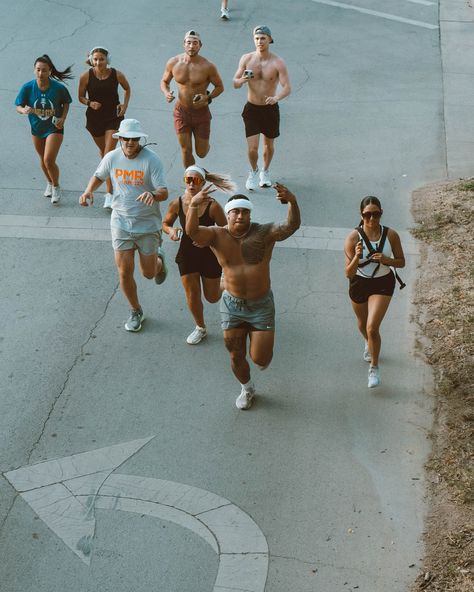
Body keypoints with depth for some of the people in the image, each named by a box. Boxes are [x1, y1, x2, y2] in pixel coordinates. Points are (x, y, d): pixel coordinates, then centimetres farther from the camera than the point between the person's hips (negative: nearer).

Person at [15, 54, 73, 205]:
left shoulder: (59, 88, -20)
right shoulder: (27, 87, -18)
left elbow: (66, 103, -1)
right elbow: (18, 107, -11)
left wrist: (63, 118, -16)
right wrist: (24, 110, -34)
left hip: (54, 128, -3)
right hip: (36, 128, 3)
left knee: (49, 160, -13)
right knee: (43, 159, 20)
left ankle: (56, 187, 14)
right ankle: (49, 183, 47)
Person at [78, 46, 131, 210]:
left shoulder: (116, 75, -10)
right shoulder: (86, 76, -10)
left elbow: (127, 89, 10)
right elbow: (81, 97, 2)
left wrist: (125, 104, -4)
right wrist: (90, 103, -18)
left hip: (114, 117, -2)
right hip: (94, 118, 2)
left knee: (109, 154, -13)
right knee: (103, 151, 20)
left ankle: (109, 194, -14)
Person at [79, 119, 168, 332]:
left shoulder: (151, 159, -16)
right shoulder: (112, 158, -5)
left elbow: (164, 192, -20)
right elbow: (98, 176, 16)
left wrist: (153, 195, -44)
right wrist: (89, 191, -5)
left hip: (147, 224, -2)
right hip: (121, 223, 2)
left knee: (148, 273, 9)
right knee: (124, 272, 0)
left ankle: (158, 261, 47)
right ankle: (135, 311, 24)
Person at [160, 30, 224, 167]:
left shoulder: (207, 66, -13)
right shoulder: (173, 63, -7)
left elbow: (220, 87, -1)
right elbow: (164, 81, 9)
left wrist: (208, 97, -20)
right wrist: (166, 93, -13)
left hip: (201, 112, -1)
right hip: (181, 112, 1)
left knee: (201, 153, 8)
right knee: (186, 151, 3)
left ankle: (204, 144, 46)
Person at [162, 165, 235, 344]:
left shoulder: (213, 206, -22)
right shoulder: (176, 204, -14)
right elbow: (165, 223, 5)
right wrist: (171, 230, -17)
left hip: (210, 255, -2)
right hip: (187, 255, 2)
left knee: (212, 297, 13)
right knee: (192, 294, 8)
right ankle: (200, 328, 33)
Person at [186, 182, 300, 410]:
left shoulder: (264, 233, -12)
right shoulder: (217, 236, -10)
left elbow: (291, 226, -27)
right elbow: (192, 231, -28)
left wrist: (292, 202, -47)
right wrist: (193, 205, -49)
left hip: (261, 305, -1)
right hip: (232, 305, 1)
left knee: (260, 359, -2)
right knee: (236, 356, 15)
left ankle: (262, 347, 37)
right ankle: (247, 389, 45)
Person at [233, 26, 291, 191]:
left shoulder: (277, 63, -12)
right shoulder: (246, 59, -6)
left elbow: (287, 88, -17)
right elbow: (235, 84, -1)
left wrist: (276, 97, -38)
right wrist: (242, 80, -25)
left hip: (270, 109, 0)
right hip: (251, 109, 0)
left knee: (269, 145, 18)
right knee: (252, 148, -8)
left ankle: (265, 172, 44)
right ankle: (254, 171, 23)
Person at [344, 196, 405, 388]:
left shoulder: (391, 235, -17)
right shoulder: (353, 238, -21)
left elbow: (401, 262, -3)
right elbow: (349, 274, -20)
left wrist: (386, 260, -24)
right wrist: (357, 257, -39)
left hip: (383, 284, -1)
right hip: (359, 284, 1)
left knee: (372, 328, -15)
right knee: (362, 325, 25)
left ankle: (374, 367, 6)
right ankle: (370, 344, 61)